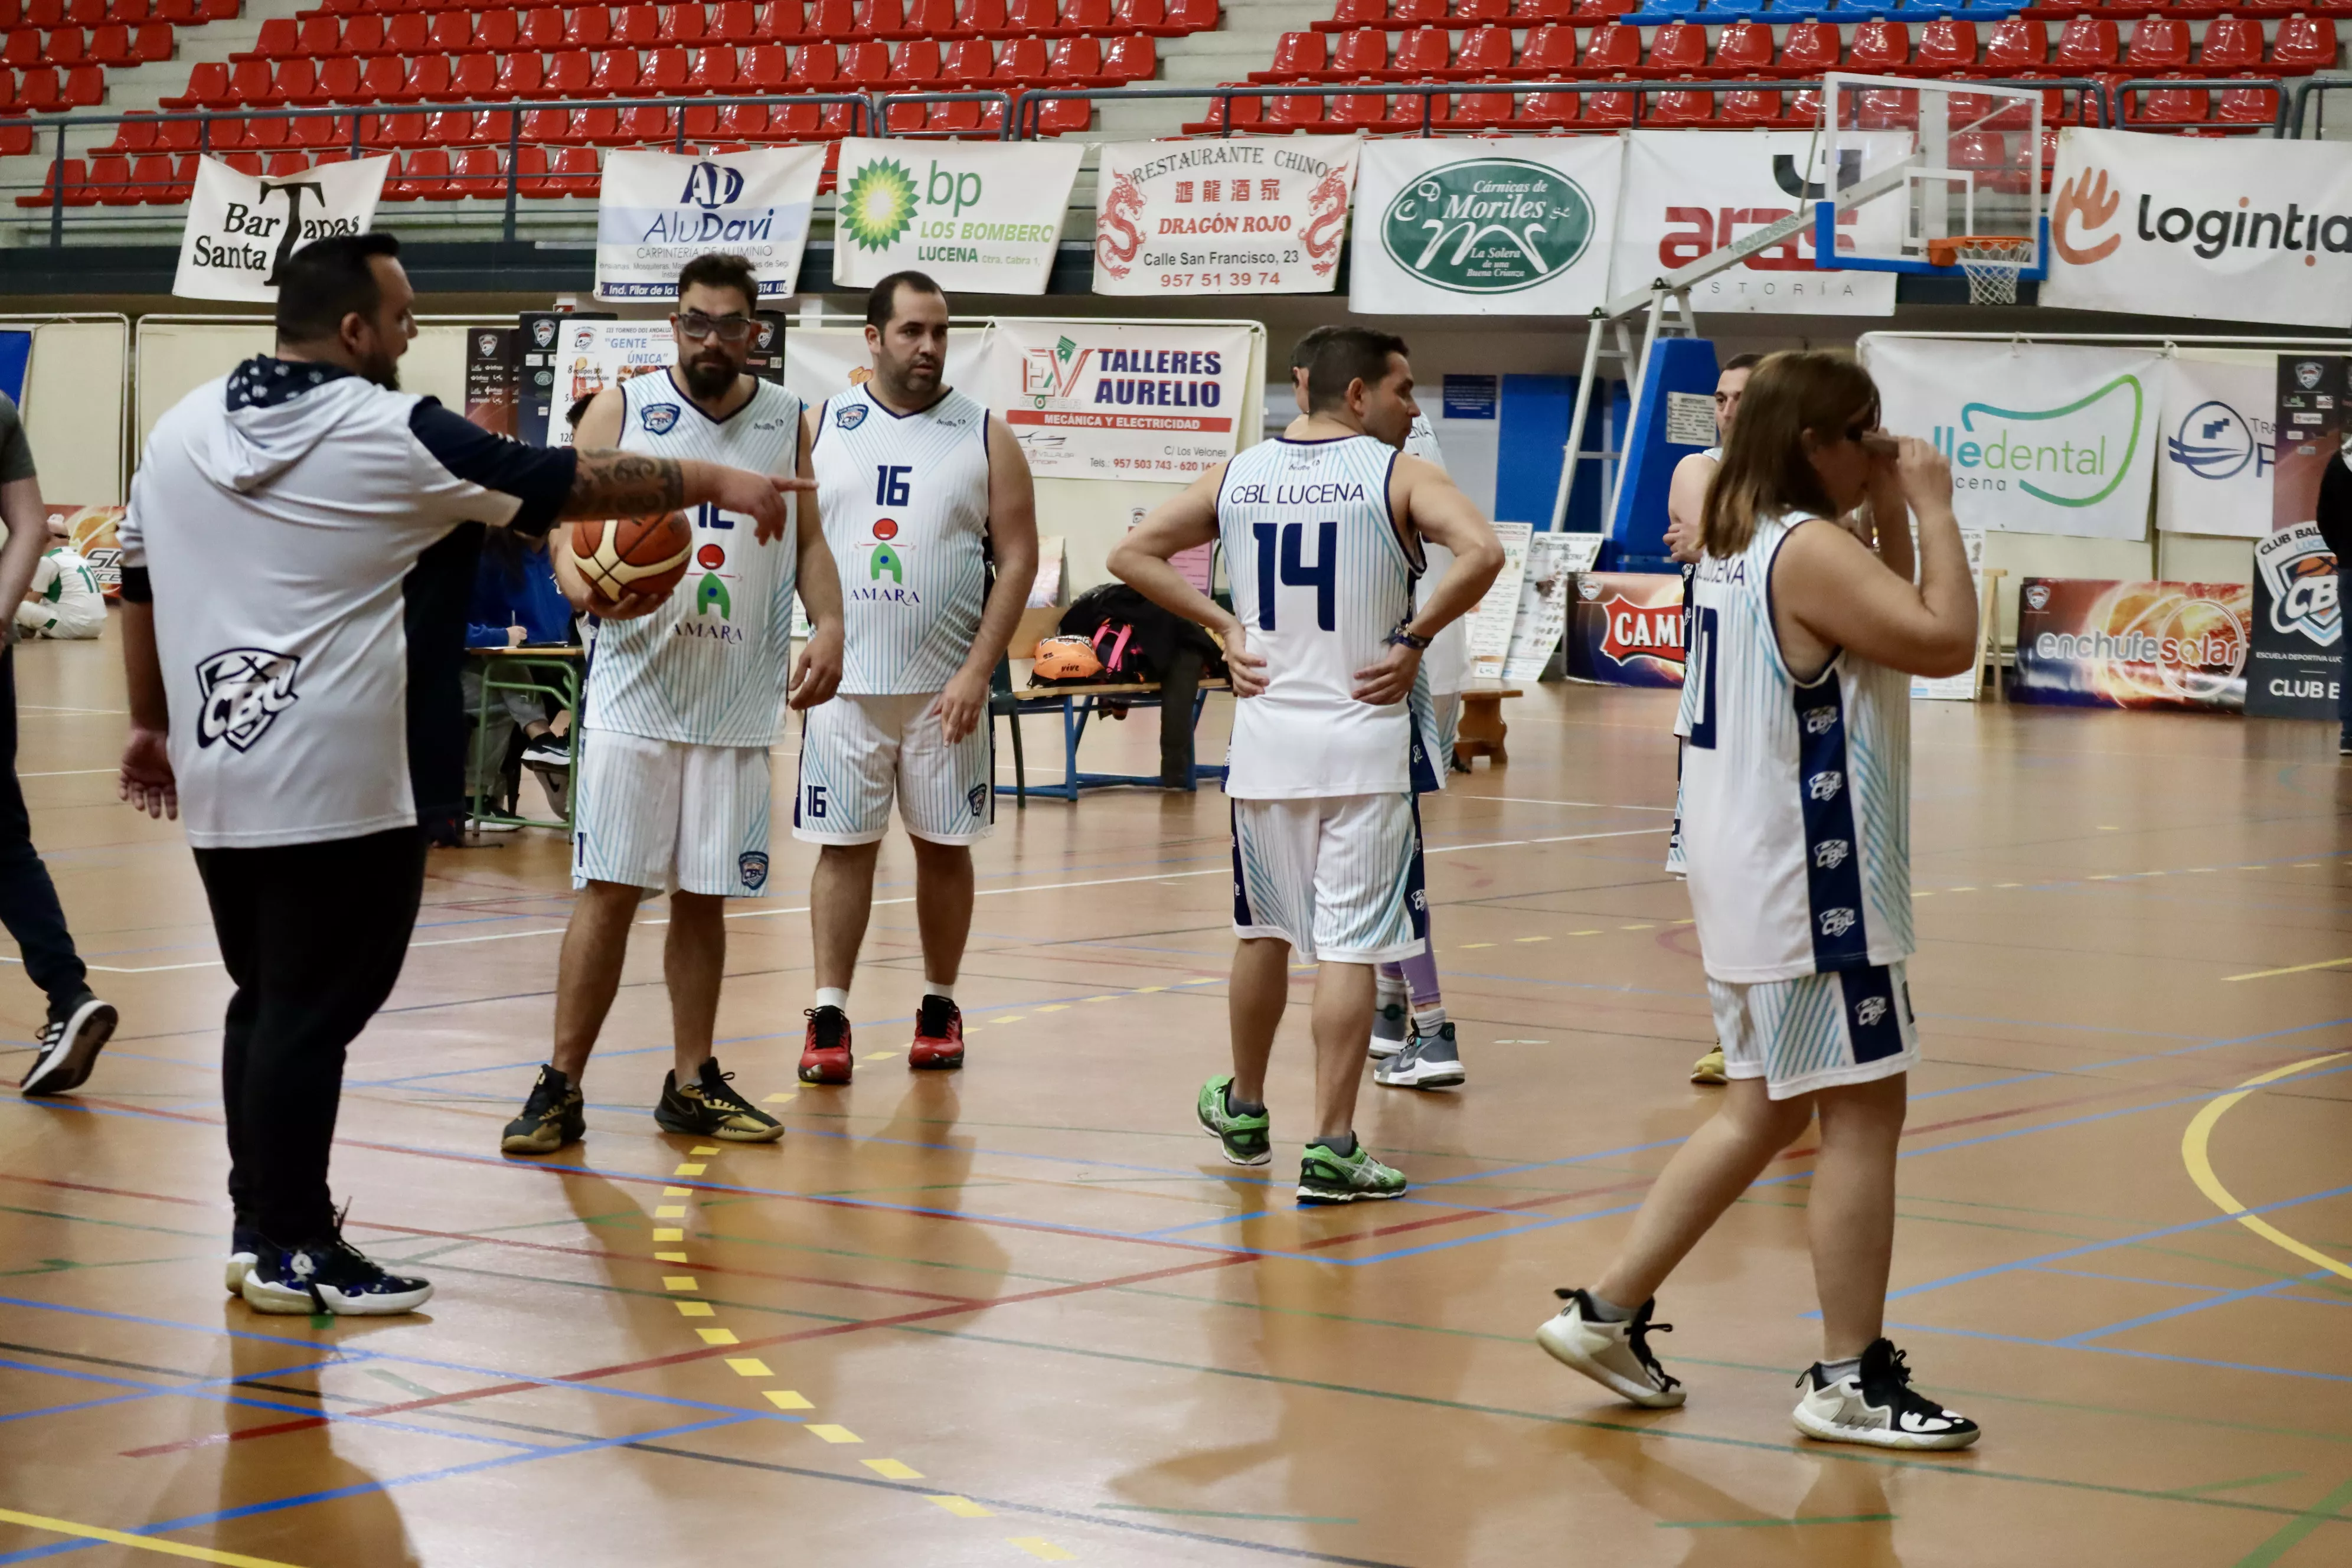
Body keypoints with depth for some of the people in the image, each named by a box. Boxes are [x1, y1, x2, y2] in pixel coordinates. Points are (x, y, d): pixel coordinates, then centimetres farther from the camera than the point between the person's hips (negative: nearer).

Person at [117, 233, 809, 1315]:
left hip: (219, 778, 7)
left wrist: (150, 722, 27)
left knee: (266, 1004, 16)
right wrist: (714, 483, 7)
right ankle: (295, 1252, 2)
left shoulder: (182, 428, 8)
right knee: (310, 1013, -2)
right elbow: (568, 485, -4)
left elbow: (140, 584, 16)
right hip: (334, 784, -7)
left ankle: (259, 1225, 22)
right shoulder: (392, 434, -9)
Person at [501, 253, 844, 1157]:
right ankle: (561, 1088, 2)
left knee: (704, 898, 9)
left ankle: (692, 1083, 19)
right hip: (635, 697, -3)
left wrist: (828, 625, -4)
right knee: (609, 892, -4)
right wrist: (584, 583, -25)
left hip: (739, 705, 3)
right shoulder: (622, 410, -1)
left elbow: (808, 538, 14)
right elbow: (569, 526, -2)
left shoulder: (785, 421, 8)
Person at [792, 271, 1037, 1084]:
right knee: (843, 846, 1)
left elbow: (1019, 556, -2)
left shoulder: (984, 436, 1)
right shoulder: (821, 427, 4)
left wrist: (977, 670, -10)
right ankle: (828, 1017, 3)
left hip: (946, 684, 0)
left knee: (944, 844, 7)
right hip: (847, 680, 0)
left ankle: (940, 1008, 19)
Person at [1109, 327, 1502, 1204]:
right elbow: (1481, 553, -23)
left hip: (1266, 736, 4)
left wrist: (1222, 624, 9)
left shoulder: (1238, 475, 7)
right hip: (1363, 740, -4)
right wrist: (1413, 640, -12)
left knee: (1265, 930, 21)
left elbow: (1133, 555, 8)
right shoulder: (1398, 475, -7)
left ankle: (1244, 1111, 36)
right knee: (1350, 945, -2)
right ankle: (1331, 1149, -5)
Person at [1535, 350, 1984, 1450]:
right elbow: (1945, 640, -24)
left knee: (1766, 1111, 17)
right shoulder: (1809, 550, -17)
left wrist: (1891, 517, 11)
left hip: (1753, 877, 10)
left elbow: (1889, 625, 22)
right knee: (1863, 1112, -2)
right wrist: (1930, 510, -14)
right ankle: (1850, 1381, 3)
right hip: (1810, 877, -10)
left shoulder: (1737, 541, 13)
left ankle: (1609, 1313, 20)